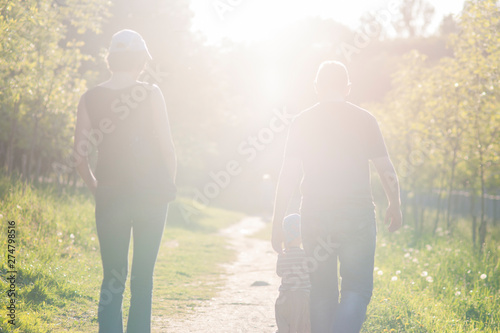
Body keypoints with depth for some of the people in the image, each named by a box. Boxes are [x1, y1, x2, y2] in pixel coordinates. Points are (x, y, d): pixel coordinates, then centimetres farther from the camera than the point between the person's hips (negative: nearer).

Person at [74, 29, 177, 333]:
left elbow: (80, 155, 1)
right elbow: (167, 148, -5)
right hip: (151, 194, -2)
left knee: (113, 278, 8)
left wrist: (98, 188, 13)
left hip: (110, 197, 2)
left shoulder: (90, 99, 1)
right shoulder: (150, 94, -5)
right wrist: (169, 186, 8)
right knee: (143, 277, 8)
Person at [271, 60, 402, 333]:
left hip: (315, 218, 2)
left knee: (322, 292, 13)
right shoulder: (364, 120, 0)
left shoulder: (302, 122, 2)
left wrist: (277, 223, 4)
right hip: (357, 217, -2)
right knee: (357, 290, 2)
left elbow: (287, 176, -1)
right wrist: (394, 206, 19)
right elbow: (387, 171, 2)